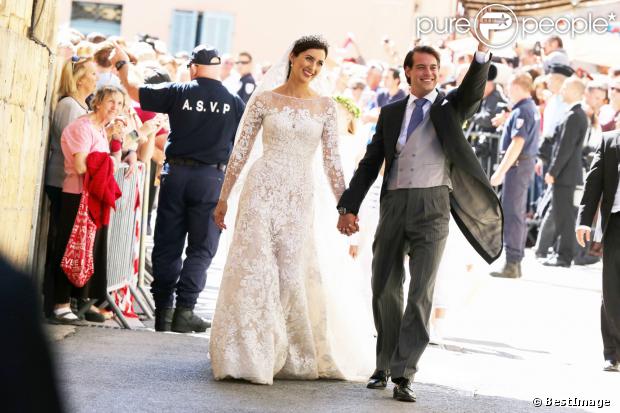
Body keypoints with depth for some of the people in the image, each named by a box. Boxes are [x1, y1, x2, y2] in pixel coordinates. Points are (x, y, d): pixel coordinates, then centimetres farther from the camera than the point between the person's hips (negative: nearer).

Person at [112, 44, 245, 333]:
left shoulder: (178, 93, -1)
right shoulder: (234, 103, 1)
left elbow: (136, 93, 8)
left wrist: (122, 66, 24)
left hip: (176, 174, 1)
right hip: (212, 177, -1)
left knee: (167, 245, 9)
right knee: (201, 248, 3)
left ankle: (163, 310, 10)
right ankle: (183, 311, -4)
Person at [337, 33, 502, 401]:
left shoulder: (450, 106, 7)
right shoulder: (391, 113, 13)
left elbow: (474, 90, -16)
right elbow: (370, 164, 12)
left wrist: (483, 50, -32)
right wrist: (349, 207, 4)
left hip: (432, 207, -3)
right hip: (394, 205, 3)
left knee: (421, 291, -9)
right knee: (386, 288, 10)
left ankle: (404, 374, -9)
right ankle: (386, 363, 25)